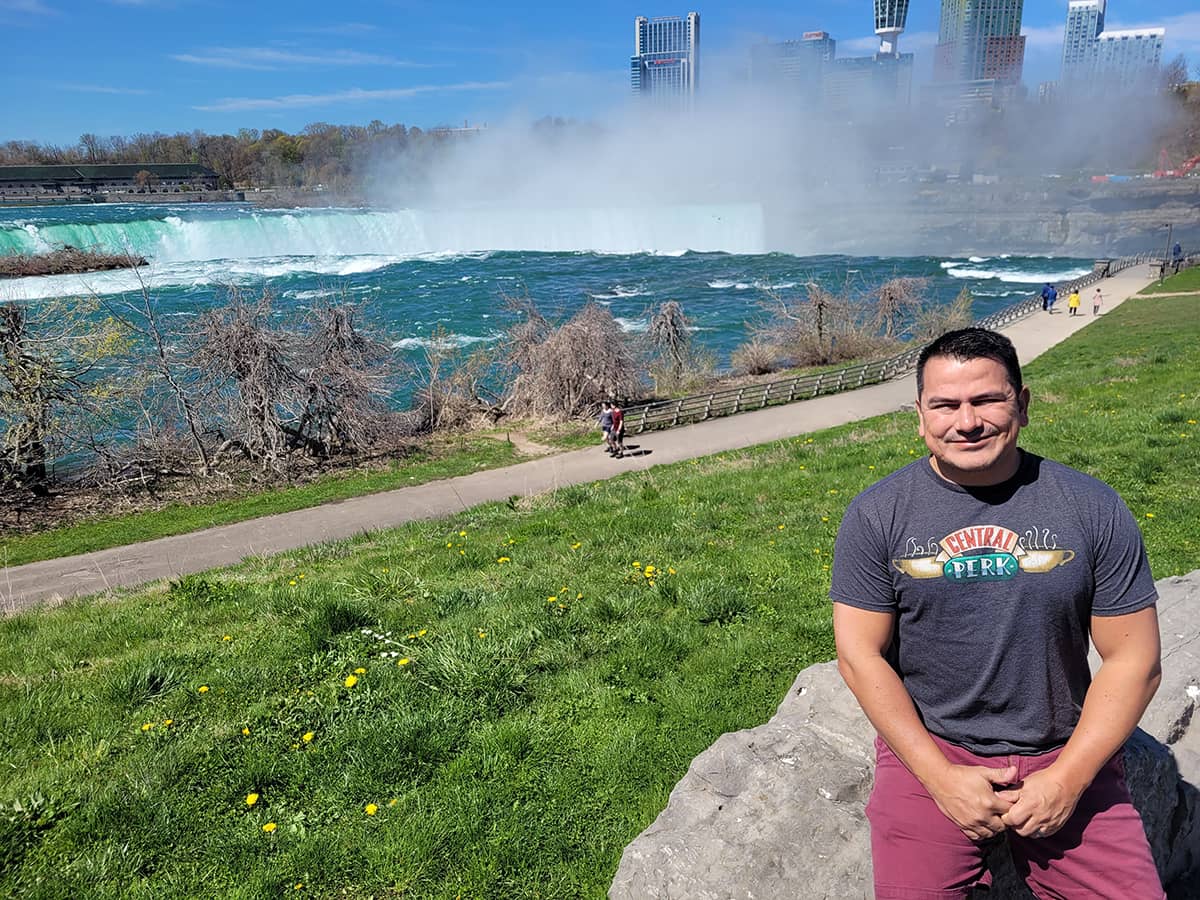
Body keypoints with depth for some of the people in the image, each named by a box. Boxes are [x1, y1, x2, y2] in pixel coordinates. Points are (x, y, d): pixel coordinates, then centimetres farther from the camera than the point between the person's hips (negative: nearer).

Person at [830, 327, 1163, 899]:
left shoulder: (1093, 508, -4)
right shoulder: (876, 515, -6)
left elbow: (1132, 660, -2)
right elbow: (860, 654, -6)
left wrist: (1067, 778, -9)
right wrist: (940, 776, -11)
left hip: (1064, 753, 1)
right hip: (928, 746, -1)